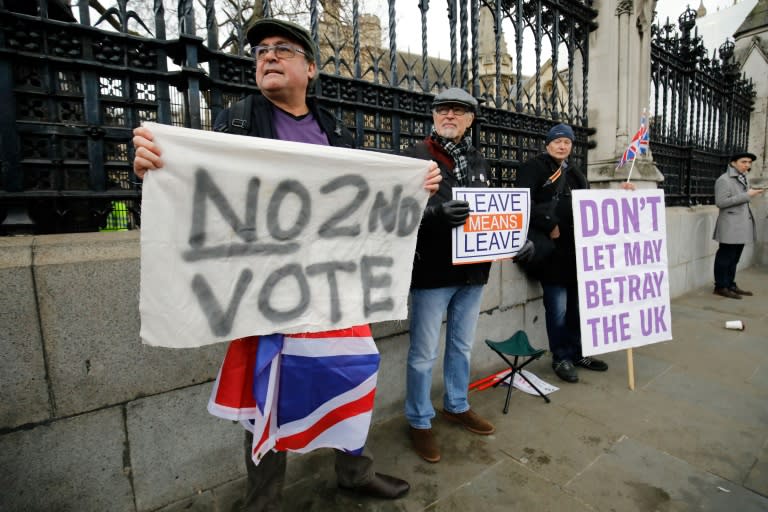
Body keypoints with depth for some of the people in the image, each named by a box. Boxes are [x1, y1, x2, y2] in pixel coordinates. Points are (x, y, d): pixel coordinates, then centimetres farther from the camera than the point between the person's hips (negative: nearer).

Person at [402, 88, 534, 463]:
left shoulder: (479, 162, 14)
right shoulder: (415, 157, -5)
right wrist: (435, 213, -32)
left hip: (473, 271, 6)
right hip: (432, 272, -6)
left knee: (462, 345, 19)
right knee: (425, 353, 5)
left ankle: (456, 406, 40)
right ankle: (419, 421, 24)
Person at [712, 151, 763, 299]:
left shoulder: (744, 178, 17)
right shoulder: (724, 180, -11)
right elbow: (720, 202, -18)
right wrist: (747, 195, -18)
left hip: (742, 226, 9)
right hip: (730, 227, -9)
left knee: (734, 257, 13)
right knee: (725, 256, -3)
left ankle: (731, 284, 22)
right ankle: (720, 287, 4)